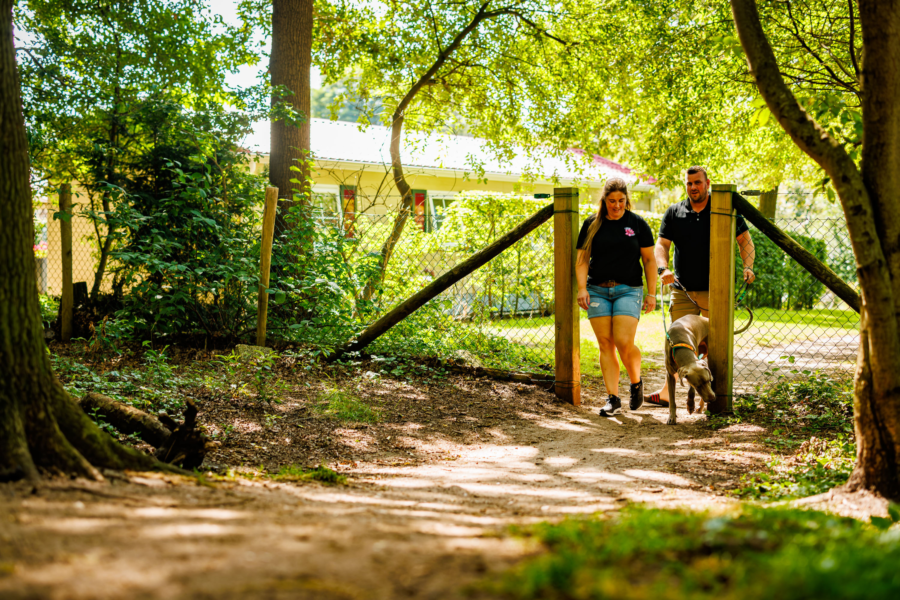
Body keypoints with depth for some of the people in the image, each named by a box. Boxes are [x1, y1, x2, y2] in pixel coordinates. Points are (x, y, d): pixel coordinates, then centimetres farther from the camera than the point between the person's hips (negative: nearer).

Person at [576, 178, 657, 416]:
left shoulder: (638, 224, 4)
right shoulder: (592, 224, 7)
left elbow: (649, 260, 6)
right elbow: (582, 259, 7)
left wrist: (651, 293, 1)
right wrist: (582, 287, -6)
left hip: (628, 290, -2)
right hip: (597, 290, 2)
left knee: (624, 343, -13)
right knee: (605, 344, -1)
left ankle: (636, 381, 15)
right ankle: (613, 399, 5)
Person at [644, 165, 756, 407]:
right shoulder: (674, 213, 8)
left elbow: (745, 240, 7)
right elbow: (661, 244, 3)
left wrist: (747, 266, -10)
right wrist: (663, 269, -17)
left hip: (715, 290, -2)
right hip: (683, 290, 2)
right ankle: (666, 393, 13)